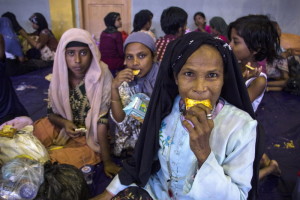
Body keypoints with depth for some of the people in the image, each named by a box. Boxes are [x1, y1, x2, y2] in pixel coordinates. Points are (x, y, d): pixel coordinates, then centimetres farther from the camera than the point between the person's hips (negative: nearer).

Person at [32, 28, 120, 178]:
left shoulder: (102, 76, -22)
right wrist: (64, 123, -21)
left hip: (91, 136, -4)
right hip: (63, 129, 5)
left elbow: (102, 120, -23)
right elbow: (52, 113, 1)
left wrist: (107, 161, -23)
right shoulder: (59, 76, -10)